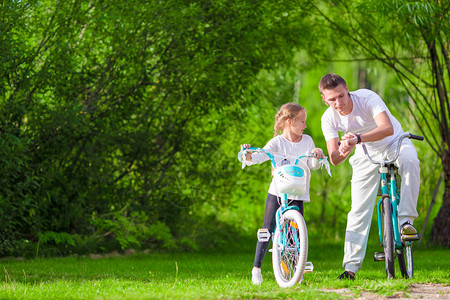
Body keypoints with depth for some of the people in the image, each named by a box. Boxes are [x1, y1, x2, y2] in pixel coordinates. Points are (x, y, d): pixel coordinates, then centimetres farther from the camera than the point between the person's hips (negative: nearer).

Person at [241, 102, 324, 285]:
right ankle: (256, 268, 3)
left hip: (297, 194, 2)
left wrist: (317, 156, -19)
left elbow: (313, 165, 3)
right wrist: (249, 157, -38)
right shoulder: (277, 142, -2)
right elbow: (262, 155, -16)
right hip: (278, 191, -2)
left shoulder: (307, 141, 9)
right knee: (268, 229, -5)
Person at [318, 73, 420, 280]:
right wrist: (343, 152, -43)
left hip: (394, 144, -3)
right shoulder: (329, 119, -17)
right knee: (359, 209, -6)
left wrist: (357, 138, -58)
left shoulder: (367, 98, -29)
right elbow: (334, 159, -18)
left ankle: (406, 220, -33)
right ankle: (351, 266, 0)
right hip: (367, 155, 3)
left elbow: (388, 128, -43)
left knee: (409, 160, -39)